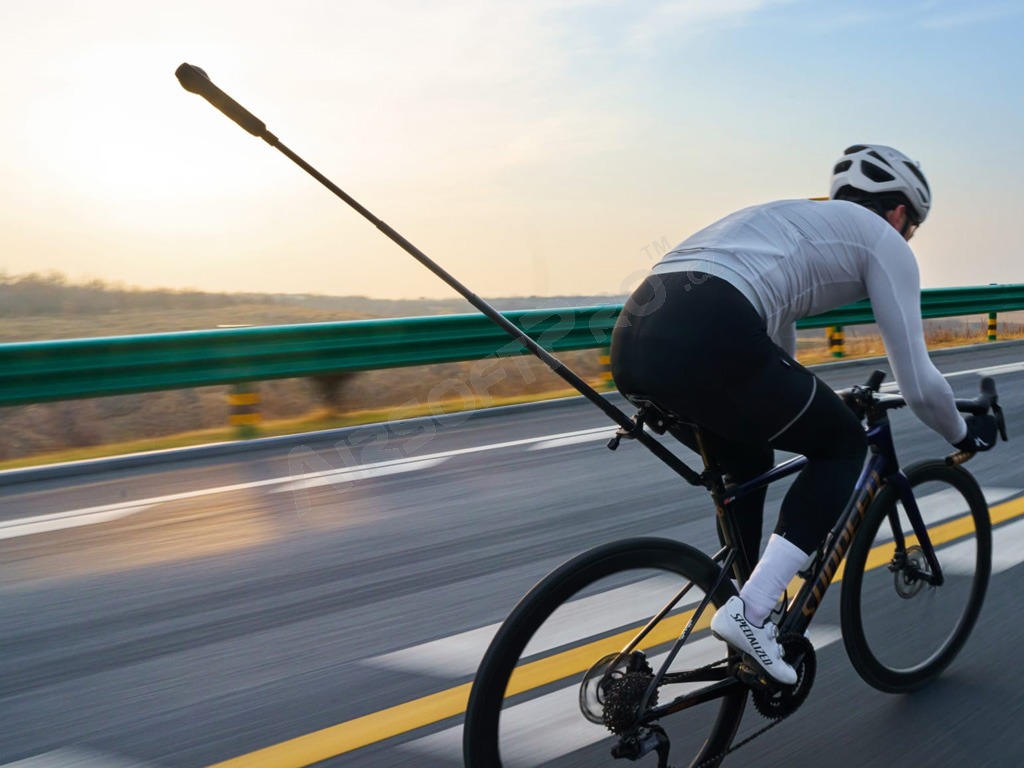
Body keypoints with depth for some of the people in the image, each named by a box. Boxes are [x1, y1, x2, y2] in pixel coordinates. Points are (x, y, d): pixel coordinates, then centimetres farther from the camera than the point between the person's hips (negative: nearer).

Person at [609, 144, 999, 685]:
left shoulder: (795, 220, 38)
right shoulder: (883, 240, 17)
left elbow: (773, 329, 48)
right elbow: (918, 385, 16)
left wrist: (814, 413, 61)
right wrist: (964, 433, 37)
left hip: (633, 336, 8)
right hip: (706, 341, -8)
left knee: (749, 464, 31)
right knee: (845, 446, 16)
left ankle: (746, 615, 35)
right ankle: (751, 611, 6)